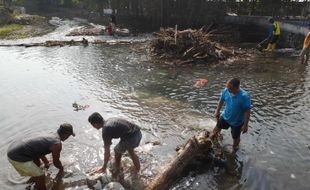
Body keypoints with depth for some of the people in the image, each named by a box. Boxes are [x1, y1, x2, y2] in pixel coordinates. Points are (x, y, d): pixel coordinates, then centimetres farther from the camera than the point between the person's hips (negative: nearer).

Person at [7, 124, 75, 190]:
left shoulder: (50, 136, 13)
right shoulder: (57, 144, -14)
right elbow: (56, 162, 1)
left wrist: (46, 162, 46)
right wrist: (61, 168, 23)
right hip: (17, 157, -10)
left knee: (37, 163, 30)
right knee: (41, 175, 1)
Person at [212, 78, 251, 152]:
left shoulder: (244, 97, -34)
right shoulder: (226, 91, -21)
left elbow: (247, 112, -24)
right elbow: (221, 101, 0)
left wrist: (245, 125, -18)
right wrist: (217, 111, 9)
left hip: (237, 122, -4)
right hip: (225, 116, 4)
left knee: (235, 138, 19)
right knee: (216, 130, 22)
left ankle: (234, 148, 50)